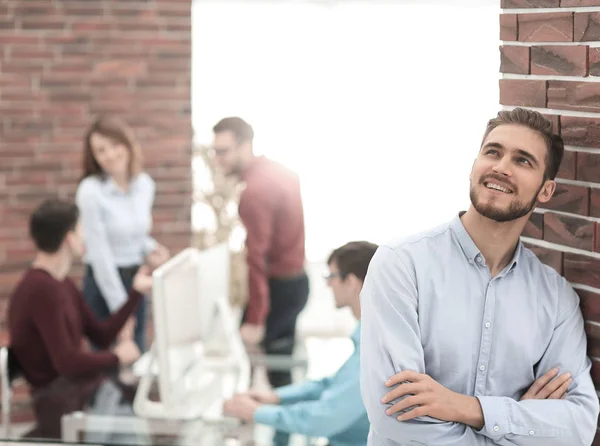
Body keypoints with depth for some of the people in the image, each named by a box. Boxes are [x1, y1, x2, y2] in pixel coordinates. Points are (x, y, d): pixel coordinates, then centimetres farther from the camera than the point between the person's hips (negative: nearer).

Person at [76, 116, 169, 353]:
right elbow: (100, 254, -16)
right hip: (104, 284, -6)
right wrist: (120, 309, -14)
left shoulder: (145, 184, 1)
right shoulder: (91, 191, -18)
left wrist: (151, 249, -7)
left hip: (136, 281, 6)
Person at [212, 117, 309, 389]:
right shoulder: (278, 171, 7)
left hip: (278, 286, -10)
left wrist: (255, 321, -24)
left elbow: (257, 259, -25)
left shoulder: (255, 191, -22)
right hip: (295, 280, 10)